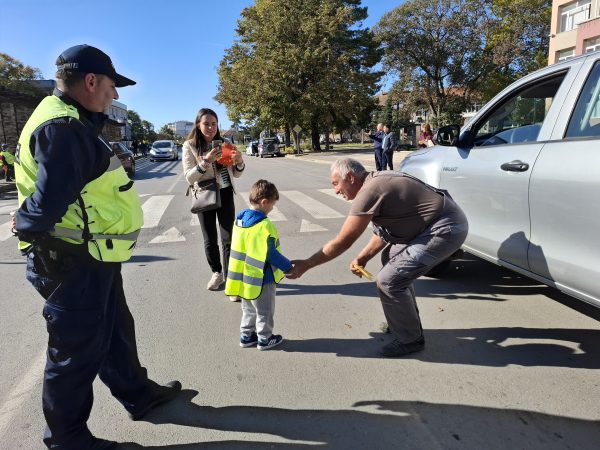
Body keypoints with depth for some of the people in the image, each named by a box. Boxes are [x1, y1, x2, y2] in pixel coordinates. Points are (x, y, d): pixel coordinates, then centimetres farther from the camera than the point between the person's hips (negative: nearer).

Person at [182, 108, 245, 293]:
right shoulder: (190, 145, -5)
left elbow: (235, 174, 7)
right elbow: (189, 178, -12)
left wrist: (239, 162, -15)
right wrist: (206, 162, -26)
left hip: (225, 195, 1)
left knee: (228, 239, -3)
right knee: (210, 240, 10)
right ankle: (217, 273, 31)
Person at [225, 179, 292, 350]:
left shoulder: (239, 219, 1)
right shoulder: (265, 226, -25)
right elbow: (271, 254, -23)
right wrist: (288, 267, -9)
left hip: (244, 277, 7)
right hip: (261, 279, -7)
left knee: (248, 309, 23)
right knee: (264, 311, 13)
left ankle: (246, 336, 34)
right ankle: (264, 339, 26)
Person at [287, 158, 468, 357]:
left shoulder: (369, 192, -18)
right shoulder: (377, 181, 11)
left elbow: (341, 242, -16)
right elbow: (385, 230, 18)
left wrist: (305, 265, -8)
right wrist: (362, 258, 9)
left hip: (446, 229, -10)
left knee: (389, 281, -9)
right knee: (390, 257, 22)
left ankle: (409, 339, 12)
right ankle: (407, 321, 33)